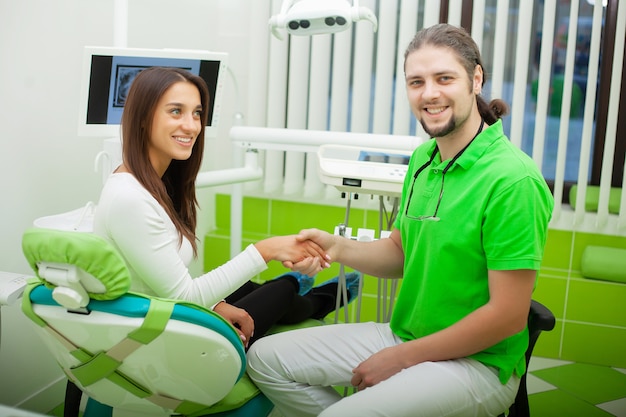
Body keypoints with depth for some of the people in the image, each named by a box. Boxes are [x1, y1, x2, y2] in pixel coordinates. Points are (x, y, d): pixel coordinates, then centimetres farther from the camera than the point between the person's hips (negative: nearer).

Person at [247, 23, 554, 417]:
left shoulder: (512, 180, -22)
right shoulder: (423, 158, 3)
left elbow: (508, 316, -21)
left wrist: (401, 358, -15)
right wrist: (337, 247, -8)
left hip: (475, 361, -7)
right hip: (403, 335, 8)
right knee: (266, 358, 6)